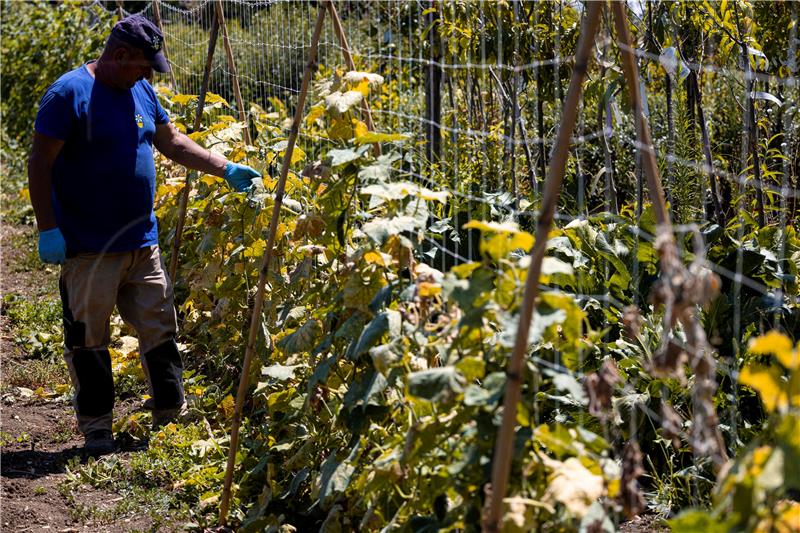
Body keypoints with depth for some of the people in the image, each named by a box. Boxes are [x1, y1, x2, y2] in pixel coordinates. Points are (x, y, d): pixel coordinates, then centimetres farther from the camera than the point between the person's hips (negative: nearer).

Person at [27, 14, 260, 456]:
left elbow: (172, 142, 21)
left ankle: (171, 418, 20)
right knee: (89, 340, 2)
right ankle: (96, 428, 13)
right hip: (88, 249, -7)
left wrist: (227, 171, 14)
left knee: (160, 332, 10)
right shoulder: (69, 94, -12)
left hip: (142, 243, 7)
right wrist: (48, 229, -16)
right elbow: (40, 164, -12)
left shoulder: (141, 92, 10)